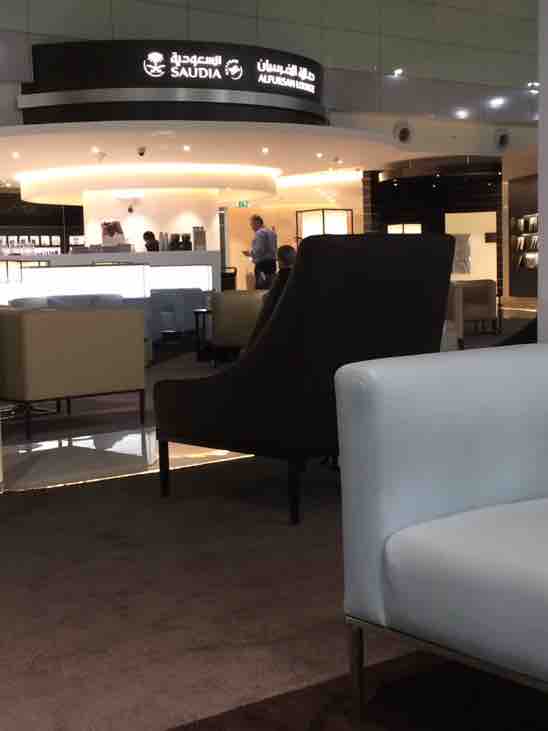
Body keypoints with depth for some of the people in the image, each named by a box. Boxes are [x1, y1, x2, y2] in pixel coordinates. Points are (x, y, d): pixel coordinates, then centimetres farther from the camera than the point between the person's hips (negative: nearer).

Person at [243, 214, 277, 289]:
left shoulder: (259, 233, -13)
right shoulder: (272, 232, 15)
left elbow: (259, 250, -21)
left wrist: (250, 253, -4)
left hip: (262, 264, -9)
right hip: (272, 263, 9)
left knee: (261, 288, -9)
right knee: (270, 287, 9)